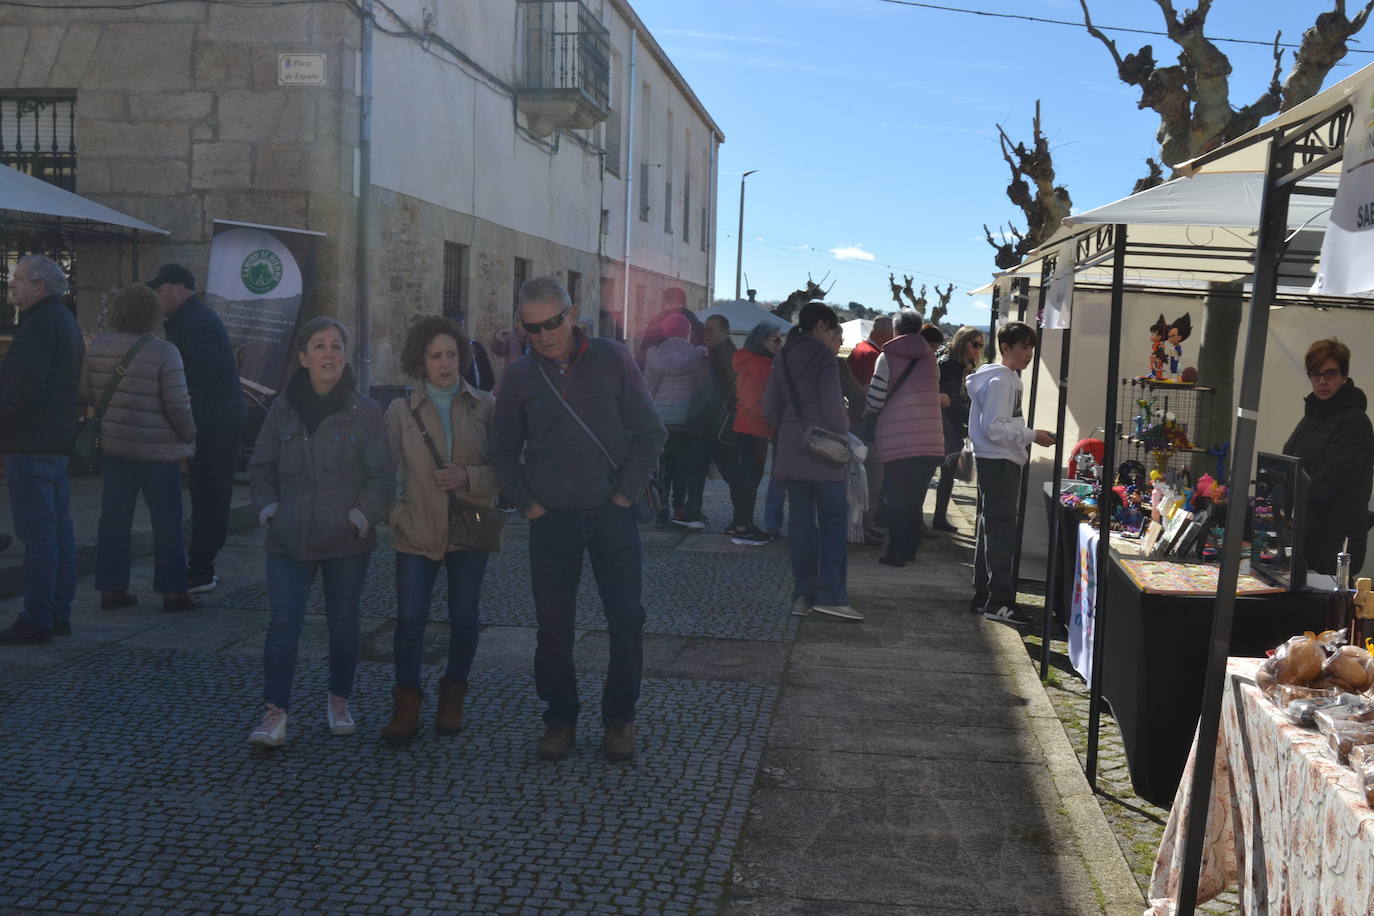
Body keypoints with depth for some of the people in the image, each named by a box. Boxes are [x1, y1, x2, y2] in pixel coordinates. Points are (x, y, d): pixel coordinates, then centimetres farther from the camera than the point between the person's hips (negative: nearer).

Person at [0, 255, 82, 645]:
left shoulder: (39, 325, -15)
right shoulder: (64, 320, 18)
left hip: (32, 444, -11)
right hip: (59, 438, 11)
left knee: (36, 533, -7)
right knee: (58, 529, 12)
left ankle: (36, 620, -4)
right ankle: (59, 613, 19)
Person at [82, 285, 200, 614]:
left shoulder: (97, 346, 3)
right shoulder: (164, 352, -14)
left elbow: (85, 393, 7)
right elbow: (177, 404, -15)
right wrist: (189, 437, -1)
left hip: (112, 446, 5)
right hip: (157, 449, -5)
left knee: (114, 518, 11)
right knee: (166, 521, 4)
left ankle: (111, 588, 14)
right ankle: (173, 591, 8)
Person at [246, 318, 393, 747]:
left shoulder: (365, 412, -2)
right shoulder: (282, 410, 4)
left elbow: (381, 475, 0)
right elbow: (261, 468, 12)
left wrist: (361, 517, -12)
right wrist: (269, 510, -2)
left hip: (346, 540, -1)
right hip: (289, 539, 1)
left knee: (343, 623, 11)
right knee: (283, 624, -5)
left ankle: (339, 701, 28)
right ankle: (275, 712, 1)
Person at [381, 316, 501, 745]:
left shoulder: (484, 406, 2)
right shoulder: (401, 411, 5)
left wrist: (468, 477, -16)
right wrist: (395, 512, -7)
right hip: (418, 531, 0)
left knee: (464, 616, 7)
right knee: (410, 618, -3)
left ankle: (453, 697, 26)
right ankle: (406, 705, 10)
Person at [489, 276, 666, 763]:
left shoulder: (612, 359, -3)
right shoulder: (519, 377, 2)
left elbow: (650, 432, -1)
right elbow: (503, 451, 11)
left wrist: (626, 493, -5)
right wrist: (526, 503, 1)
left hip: (612, 513, -1)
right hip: (552, 519, 1)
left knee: (626, 621, 1)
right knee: (554, 627, 7)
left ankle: (619, 719, 17)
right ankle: (559, 719, 22)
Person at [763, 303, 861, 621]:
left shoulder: (783, 356, 10)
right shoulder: (822, 354, -10)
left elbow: (770, 407, 12)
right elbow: (831, 403, -15)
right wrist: (843, 433, 0)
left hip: (791, 449, 6)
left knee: (800, 520, 8)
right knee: (833, 521, -2)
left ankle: (803, 595, 9)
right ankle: (830, 595, -9)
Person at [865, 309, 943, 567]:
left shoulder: (888, 357, -5)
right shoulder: (930, 357, 10)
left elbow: (875, 399, -7)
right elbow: (934, 395, 15)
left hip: (897, 442, -4)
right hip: (930, 441, 4)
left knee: (897, 500, 3)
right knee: (916, 500, 13)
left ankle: (897, 552, 4)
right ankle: (910, 550, 19)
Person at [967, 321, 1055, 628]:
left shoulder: (1010, 379, 17)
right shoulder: (1000, 380, -14)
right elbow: (993, 427, -21)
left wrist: (1029, 436, 14)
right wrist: (1032, 435, -19)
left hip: (1003, 461, 11)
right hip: (997, 461, -11)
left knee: (992, 528, 13)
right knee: (1002, 530, -11)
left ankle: (983, 597, 19)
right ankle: (999, 602, -10)